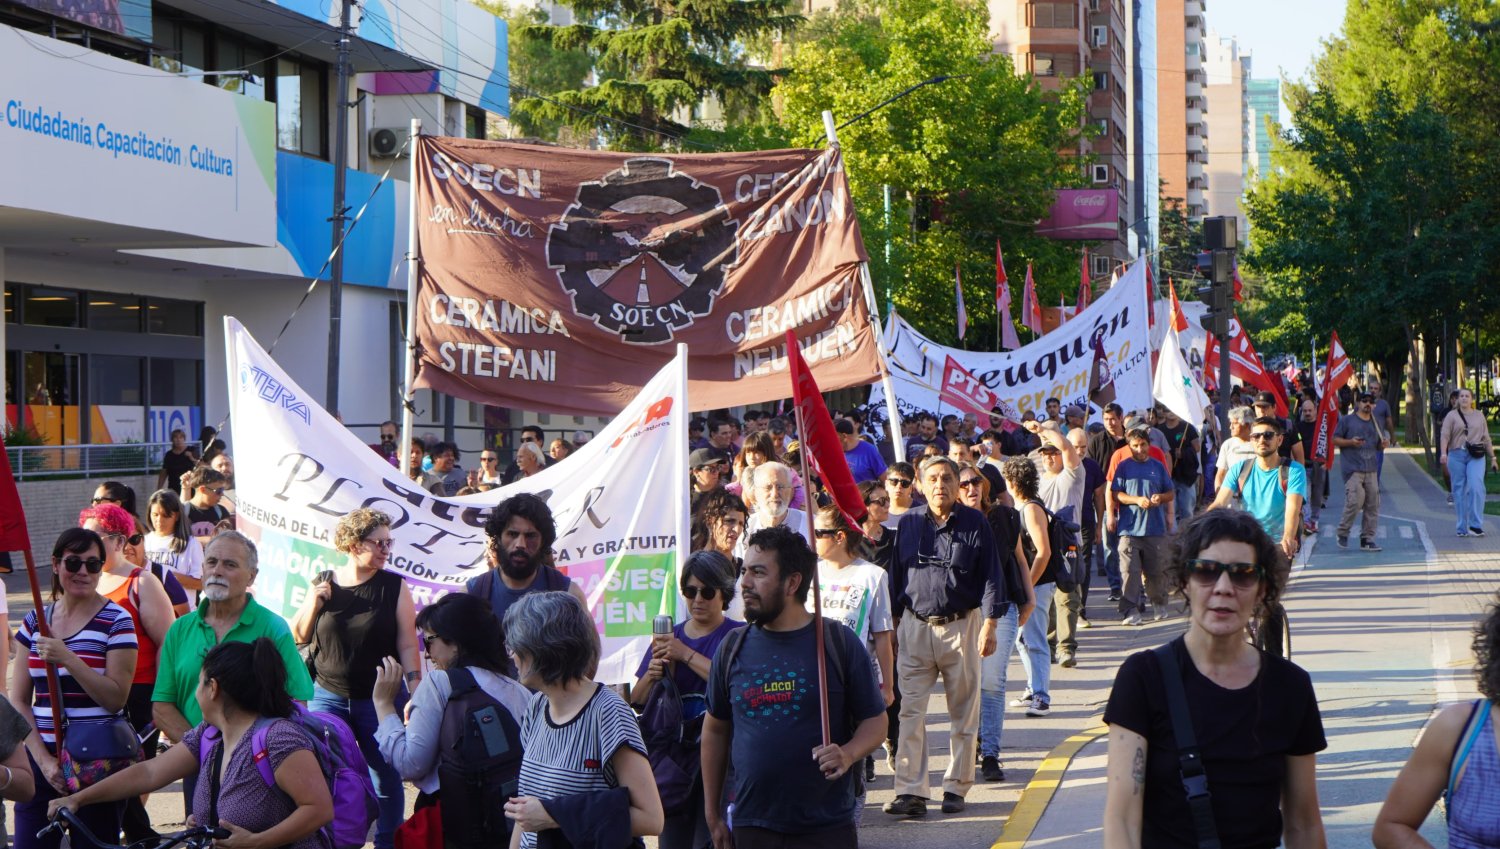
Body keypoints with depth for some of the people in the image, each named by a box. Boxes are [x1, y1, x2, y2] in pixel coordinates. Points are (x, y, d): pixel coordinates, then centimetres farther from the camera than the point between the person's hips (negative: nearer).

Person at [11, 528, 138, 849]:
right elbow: (18, 701, 7)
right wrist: (43, 759, -6)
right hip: (41, 759, 4)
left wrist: (67, 659, -20)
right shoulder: (35, 622, 10)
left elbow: (116, 698, -10)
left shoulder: (115, 621, -2)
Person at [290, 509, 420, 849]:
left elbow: (408, 645, -4)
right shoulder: (323, 585, 4)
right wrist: (313, 603, -9)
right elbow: (298, 637, 8)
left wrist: (415, 694, -10)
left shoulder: (394, 587, -2)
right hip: (328, 698, 1)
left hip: (379, 701, -1)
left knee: (385, 779, 4)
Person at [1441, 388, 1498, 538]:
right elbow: (1445, 436, -5)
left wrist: (1492, 458, 14)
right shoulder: (1452, 416, 6)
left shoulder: (1479, 416, 14)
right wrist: (1443, 453, -20)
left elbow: (1486, 438, 17)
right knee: (1459, 491, 1)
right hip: (1456, 455, 0)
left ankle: (1476, 525, -14)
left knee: (1476, 487, -17)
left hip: (1476, 457, 0)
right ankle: (1461, 528, 7)